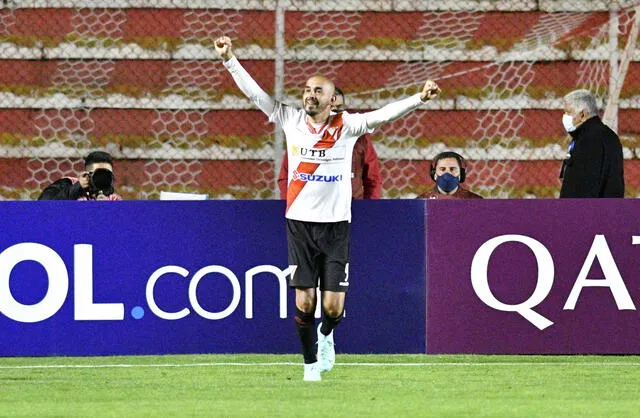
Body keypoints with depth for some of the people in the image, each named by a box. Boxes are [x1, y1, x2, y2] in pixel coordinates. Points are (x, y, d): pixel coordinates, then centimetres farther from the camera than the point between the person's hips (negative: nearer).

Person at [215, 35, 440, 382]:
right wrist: (230, 60, -6)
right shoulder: (291, 120, 2)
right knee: (304, 302, -3)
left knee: (333, 307, -4)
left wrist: (418, 99, -27)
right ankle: (310, 363, 14)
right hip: (300, 223, 1)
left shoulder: (346, 126, -3)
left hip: (336, 225, -1)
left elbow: (385, 115, -13)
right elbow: (254, 93, 1)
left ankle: (326, 335, 30)